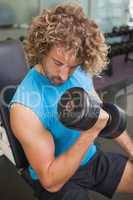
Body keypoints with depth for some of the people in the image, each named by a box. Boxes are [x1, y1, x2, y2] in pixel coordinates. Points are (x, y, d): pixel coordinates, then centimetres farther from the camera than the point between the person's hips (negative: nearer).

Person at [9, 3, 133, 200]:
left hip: (93, 158, 6)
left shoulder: (82, 74, -9)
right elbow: (50, 181, -25)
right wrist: (90, 132, -32)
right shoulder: (24, 107, -27)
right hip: (57, 180, -5)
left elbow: (105, 116, 7)